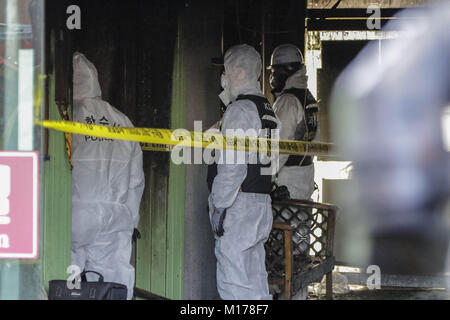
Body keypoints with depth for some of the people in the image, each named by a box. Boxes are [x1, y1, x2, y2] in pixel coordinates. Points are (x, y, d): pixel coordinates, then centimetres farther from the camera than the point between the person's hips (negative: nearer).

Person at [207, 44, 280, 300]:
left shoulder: (240, 110, -12)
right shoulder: (268, 110, 17)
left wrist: (220, 206, -14)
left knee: (234, 284, -9)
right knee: (256, 284, 12)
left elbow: (233, 166, -19)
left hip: (238, 209, -9)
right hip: (262, 203, 9)